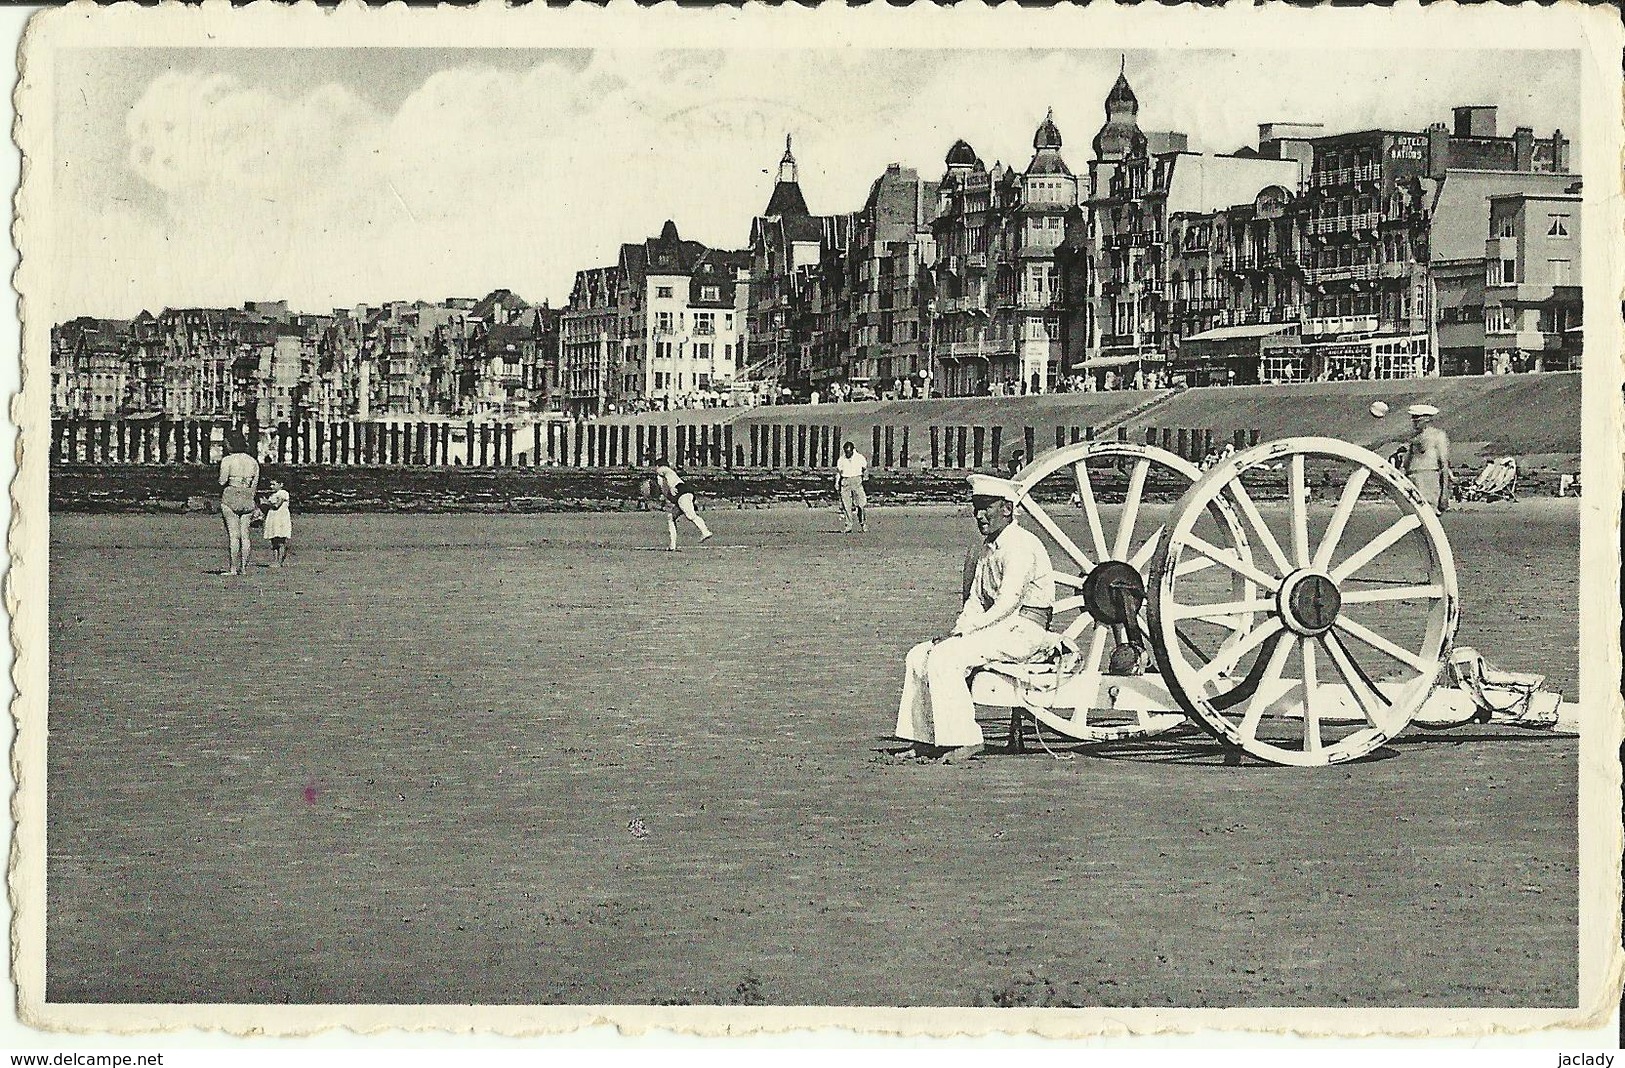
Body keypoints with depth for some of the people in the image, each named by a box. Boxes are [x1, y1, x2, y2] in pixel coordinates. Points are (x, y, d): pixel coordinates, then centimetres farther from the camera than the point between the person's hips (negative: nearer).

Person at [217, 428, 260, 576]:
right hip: (247, 499, 5)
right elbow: (255, 483, 9)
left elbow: (222, 481, -12)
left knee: (233, 535, -3)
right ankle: (244, 568, 8)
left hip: (230, 497, -5)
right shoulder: (252, 461, 8)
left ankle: (233, 568, -4)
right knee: (245, 535, 8)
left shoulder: (227, 460, -8)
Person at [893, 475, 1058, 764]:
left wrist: (965, 631, -18)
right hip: (997, 628, 10)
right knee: (919, 656, 1)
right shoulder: (988, 547, 17)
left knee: (944, 658, -25)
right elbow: (976, 599, 18)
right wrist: (958, 631, -1)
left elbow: (1009, 602, -22)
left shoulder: (1020, 545, -14)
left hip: (1022, 631, -10)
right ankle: (924, 741, 1)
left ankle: (965, 742, -21)